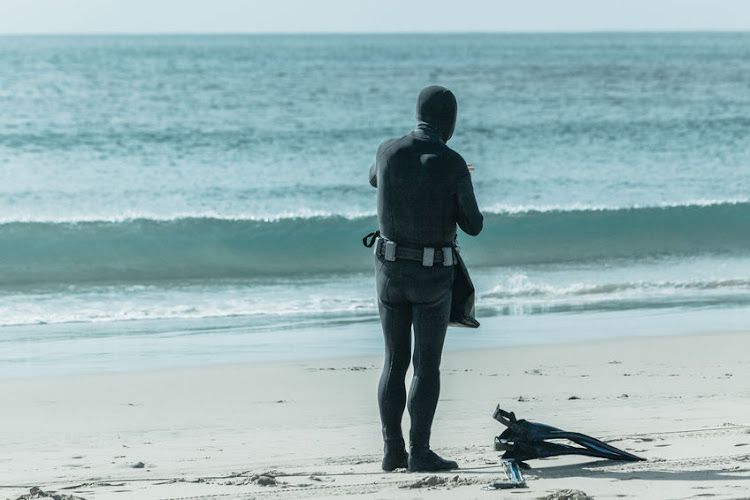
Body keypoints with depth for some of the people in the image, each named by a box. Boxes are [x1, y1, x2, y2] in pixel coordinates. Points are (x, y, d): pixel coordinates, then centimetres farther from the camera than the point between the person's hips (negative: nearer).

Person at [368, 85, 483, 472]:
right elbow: (473, 226, -5)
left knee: (395, 363, 11)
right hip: (432, 277, -3)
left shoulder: (388, 151, -4)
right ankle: (419, 453, 0)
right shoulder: (454, 165, -15)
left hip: (390, 271, 3)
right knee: (427, 365, 2)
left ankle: (393, 451, 10)